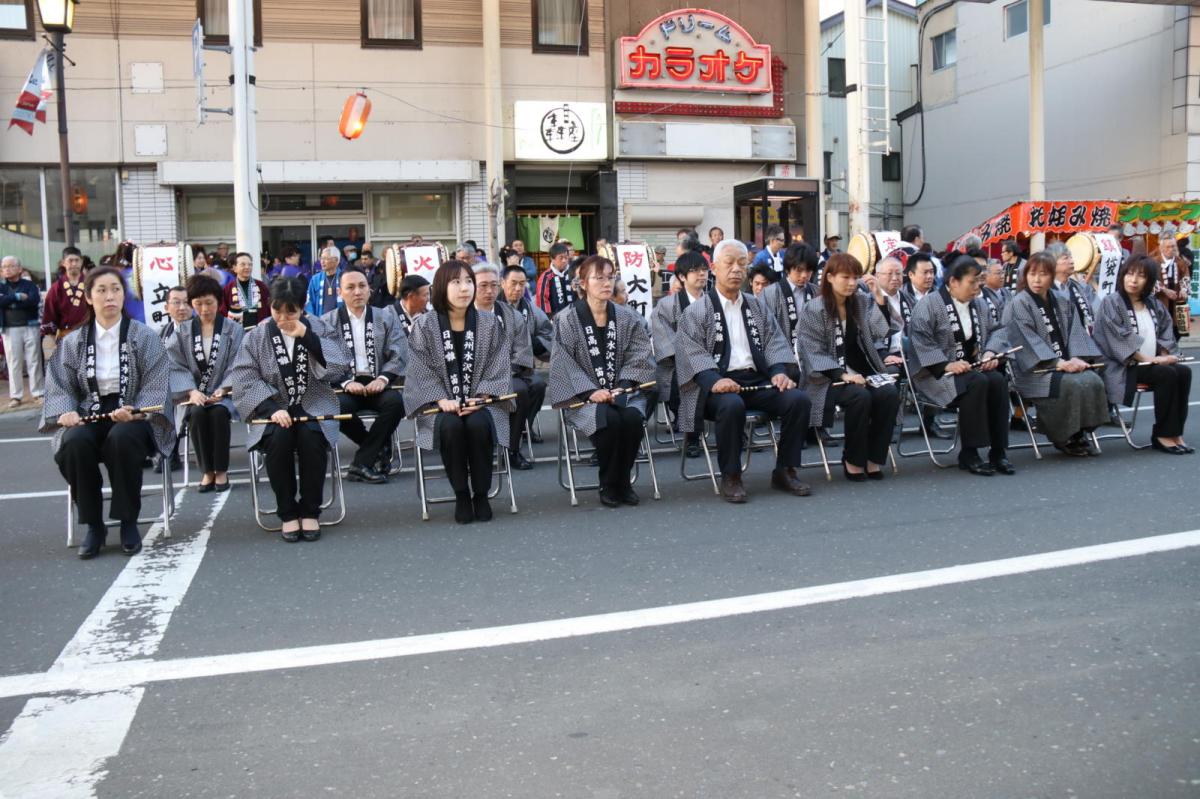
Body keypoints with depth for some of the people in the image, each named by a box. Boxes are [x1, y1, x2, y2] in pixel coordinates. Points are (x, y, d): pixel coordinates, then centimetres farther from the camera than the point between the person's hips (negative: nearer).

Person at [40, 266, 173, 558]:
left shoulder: (144, 337, 1)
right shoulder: (73, 342, 9)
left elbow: (156, 384, -4)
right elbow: (59, 386, 9)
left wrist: (134, 412, -22)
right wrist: (65, 412, -13)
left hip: (131, 418, -2)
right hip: (89, 416, 2)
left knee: (121, 438, -37)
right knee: (74, 443, -32)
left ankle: (129, 522, -18)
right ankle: (94, 525, -14)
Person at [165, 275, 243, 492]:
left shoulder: (233, 329, 5)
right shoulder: (182, 331, 9)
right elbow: (176, 366, 0)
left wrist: (222, 390, -19)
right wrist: (192, 391, -17)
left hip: (224, 392, -1)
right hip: (196, 392, 1)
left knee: (219, 412, -33)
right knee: (197, 414, -31)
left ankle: (221, 470, -20)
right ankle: (207, 471, -18)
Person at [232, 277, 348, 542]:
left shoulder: (318, 328, 5)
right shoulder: (256, 336, 2)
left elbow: (338, 367, -7)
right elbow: (245, 379, -7)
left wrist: (307, 336, -14)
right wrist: (272, 408, -21)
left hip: (313, 404, 0)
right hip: (273, 406, 0)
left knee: (311, 436, -30)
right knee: (279, 437, -31)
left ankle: (310, 511, -12)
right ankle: (287, 513, -13)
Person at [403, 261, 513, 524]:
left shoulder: (489, 324, 3)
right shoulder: (424, 325, -1)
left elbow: (498, 367, 1)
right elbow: (421, 371, -3)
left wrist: (481, 397, -14)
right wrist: (441, 399, -17)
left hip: (479, 401, 1)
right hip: (440, 402, -1)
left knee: (479, 424, -32)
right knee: (450, 426, -34)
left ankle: (481, 495, -14)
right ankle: (461, 495, -15)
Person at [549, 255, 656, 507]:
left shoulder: (628, 318, 8)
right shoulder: (567, 320, -2)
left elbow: (639, 357, 3)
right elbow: (564, 364, -7)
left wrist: (621, 387, -13)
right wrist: (591, 391, -19)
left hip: (622, 391, 3)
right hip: (584, 395, -3)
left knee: (633, 417, -30)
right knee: (608, 419, -33)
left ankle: (623, 482, -8)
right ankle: (608, 485, -10)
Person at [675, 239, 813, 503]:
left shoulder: (757, 307, 20)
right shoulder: (697, 310, 5)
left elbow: (774, 342, 13)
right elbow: (690, 351, -7)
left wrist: (779, 371, -8)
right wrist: (714, 380, -25)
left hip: (758, 379, 5)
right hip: (720, 383, -4)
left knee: (798, 398, -21)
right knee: (732, 405, -37)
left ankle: (784, 471, -6)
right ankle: (730, 477, -17)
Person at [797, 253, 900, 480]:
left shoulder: (863, 302, 10)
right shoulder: (813, 311, -3)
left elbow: (886, 331, -1)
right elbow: (815, 353, -8)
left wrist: (880, 298, -11)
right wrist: (843, 375, -21)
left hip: (863, 371, 4)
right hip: (829, 377, -4)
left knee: (889, 393, -25)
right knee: (860, 397, -32)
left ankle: (873, 458, -13)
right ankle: (852, 459, -14)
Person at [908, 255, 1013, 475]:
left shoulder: (978, 304, 15)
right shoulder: (929, 303, -8)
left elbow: (995, 330, 18)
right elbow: (920, 340, -17)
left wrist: (990, 352, -4)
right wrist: (946, 364, -25)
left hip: (971, 366, 6)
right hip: (936, 371, -6)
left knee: (998, 380, -24)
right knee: (977, 383, -32)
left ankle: (998, 452, -18)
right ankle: (968, 454, -23)